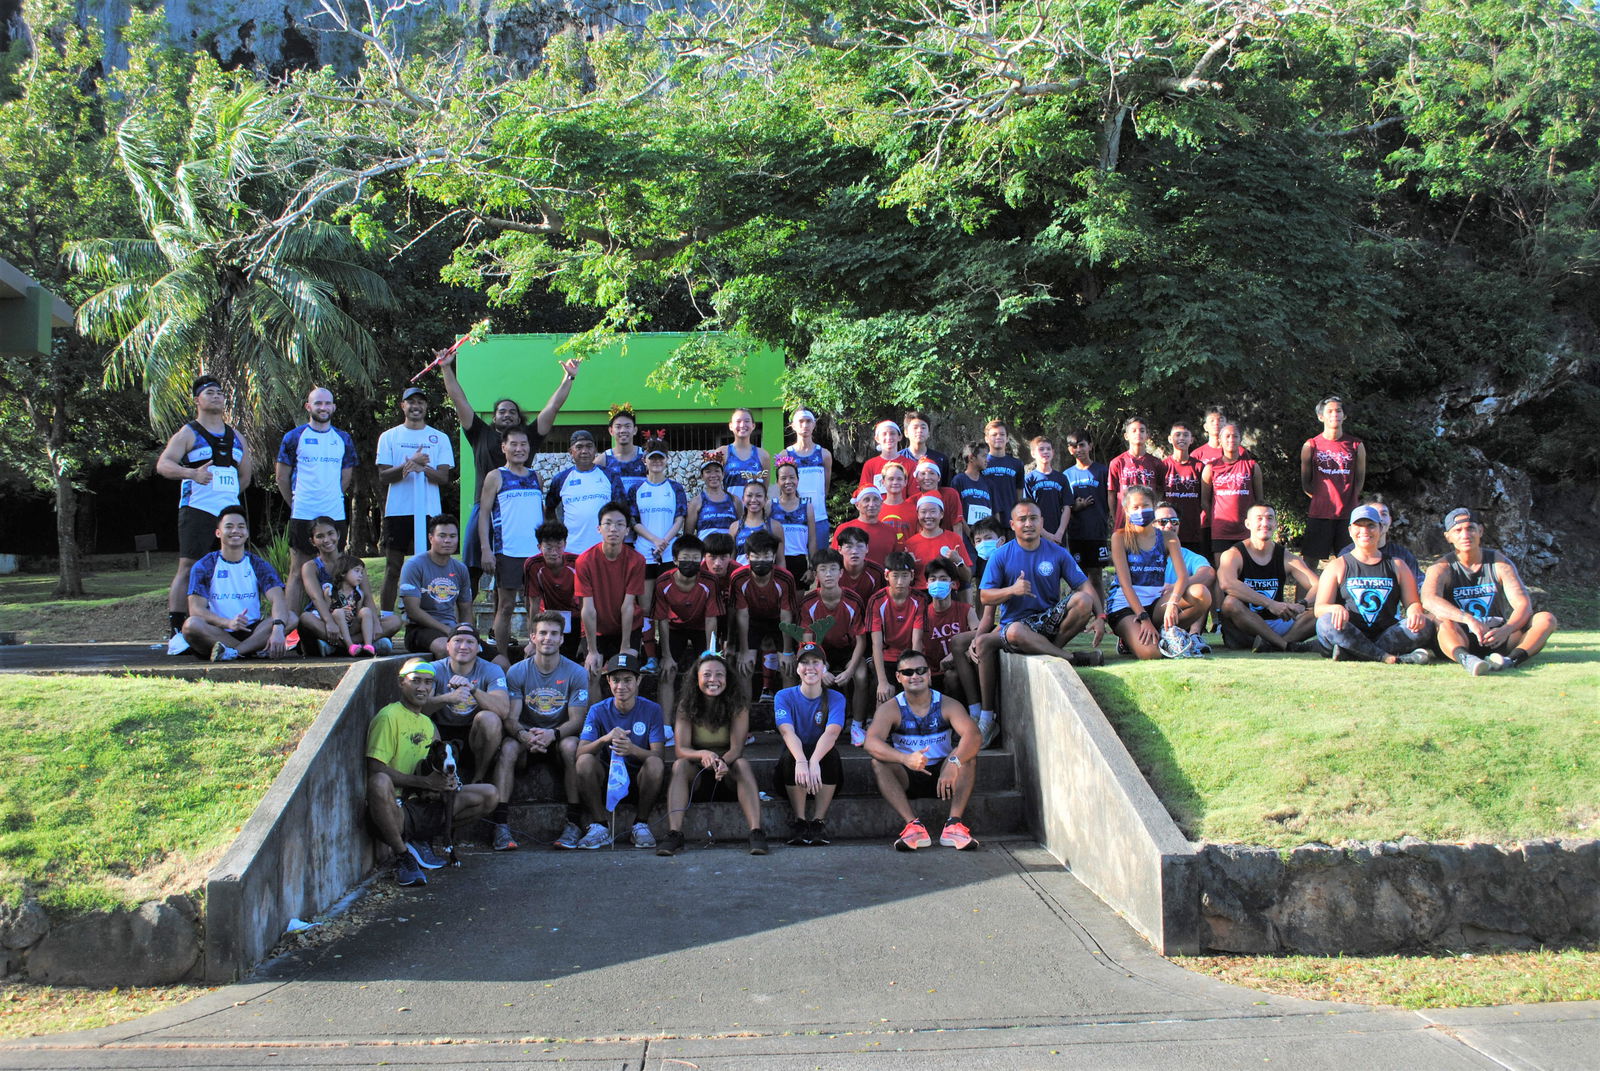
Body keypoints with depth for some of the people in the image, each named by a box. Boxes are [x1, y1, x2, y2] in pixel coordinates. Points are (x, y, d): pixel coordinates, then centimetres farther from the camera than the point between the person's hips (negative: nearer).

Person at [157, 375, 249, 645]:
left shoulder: (236, 437, 19)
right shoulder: (188, 434, 2)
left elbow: (245, 475, 27)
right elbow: (163, 464, -12)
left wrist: (228, 494, 14)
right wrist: (192, 473, -28)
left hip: (230, 510, 6)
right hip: (197, 511, -6)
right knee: (189, 567, -11)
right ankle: (177, 630, -14)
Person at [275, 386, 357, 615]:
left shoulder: (343, 439, 11)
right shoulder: (294, 437, 2)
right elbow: (282, 477, 6)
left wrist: (333, 500, 12)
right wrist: (295, 503, 7)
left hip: (335, 515, 3)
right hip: (302, 516, -3)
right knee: (298, 571, -1)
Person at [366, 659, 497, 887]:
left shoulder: (428, 723, 19)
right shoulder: (389, 717, -6)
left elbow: (442, 766, 19)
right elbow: (375, 769, -17)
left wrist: (447, 781, -5)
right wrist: (424, 782, -19)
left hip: (426, 806, 7)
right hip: (396, 808, -7)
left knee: (489, 795, -1)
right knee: (379, 783, -41)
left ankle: (422, 841, 5)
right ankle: (402, 856, -20)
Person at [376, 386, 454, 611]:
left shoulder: (440, 438, 9)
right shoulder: (389, 437, 8)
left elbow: (444, 477, 0)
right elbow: (383, 476, -1)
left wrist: (422, 468, -20)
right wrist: (411, 463, -17)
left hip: (428, 511, 0)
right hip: (397, 510, 0)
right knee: (394, 566, 2)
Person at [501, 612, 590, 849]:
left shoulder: (577, 673, -3)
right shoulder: (517, 672, 0)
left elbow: (577, 721, -9)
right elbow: (511, 718, -8)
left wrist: (553, 734, -31)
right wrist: (524, 735, -32)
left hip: (560, 738, -1)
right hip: (525, 738, 1)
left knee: (571, 745, -34)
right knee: (507, 747, -31)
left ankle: (574, 823, -30)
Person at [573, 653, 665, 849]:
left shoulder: (651, 710, -5)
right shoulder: (598, 711, -3)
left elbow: (660, 755, -16)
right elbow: (581, 751, -16)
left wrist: (633, 749, -38)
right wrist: (605, 739, -37)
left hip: (639, 781, -1)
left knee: (655, 764, -32)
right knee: (585, 761, -28)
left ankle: (641, 824, -13)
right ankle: (600, 826, -15)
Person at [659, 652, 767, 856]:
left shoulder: (738, 707, -6)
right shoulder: (686, 707, -4)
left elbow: (737, 749, -17)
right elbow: (681, 749, -15)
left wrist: (723, 761, -41)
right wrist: (703, 754, -37)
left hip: (728, 776, -1)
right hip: (698, 778, 1)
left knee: (743, 763, -31)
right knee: (679, 765, -28)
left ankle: (757, 833, -42)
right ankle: (674, 834, -41)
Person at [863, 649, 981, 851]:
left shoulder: (948, 705, -5)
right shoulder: (890, 709, -6)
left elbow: (972, 734, -25)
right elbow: (871, 742, -25)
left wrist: (953, 762, -46)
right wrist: (905, 759, -45)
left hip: (942, 775, 0)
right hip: (907, 779, 0)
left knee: (967, 755, -26)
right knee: (878, 763, -27)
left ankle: (954, 824, -34)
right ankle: (913, 825, -38)